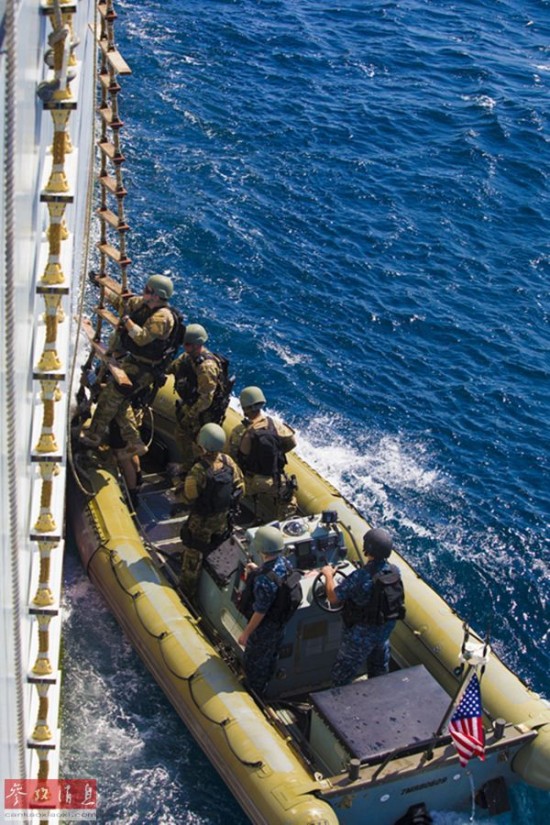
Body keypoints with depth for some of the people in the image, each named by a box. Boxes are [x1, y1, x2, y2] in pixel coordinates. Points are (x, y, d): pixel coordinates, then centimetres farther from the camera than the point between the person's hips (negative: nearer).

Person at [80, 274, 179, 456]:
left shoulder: (162, 317, -24)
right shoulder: (143, 304, 5)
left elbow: (142, 337, -33)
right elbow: (119, 301, 18)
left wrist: (126, 318, -27)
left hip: (142, 369, -10)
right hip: (133, 361, 10)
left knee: (110, 395, -4)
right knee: (121, 402, 14)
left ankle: (94, 435, 10)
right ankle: (135, 443, 17)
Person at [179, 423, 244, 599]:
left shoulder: (198, 471, -37)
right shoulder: (228, 462, -19)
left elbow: (189, 499, -23)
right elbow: (239, 486, -6)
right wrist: (227, 503, 8)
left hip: (202, 522, -5)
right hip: (223, 518, 5)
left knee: (193, 557, 15)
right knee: (216, 551, 30)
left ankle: (187, 592, 31)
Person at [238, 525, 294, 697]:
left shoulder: (264, 582, -40)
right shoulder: (284, 562, -16)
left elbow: (260, 613, -28)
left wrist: (246, 633, -14)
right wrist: (258, 570, -1)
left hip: (265, 627, -7)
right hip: (281, 621, 7)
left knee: (254, 662, 19)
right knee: (271, 656, 30)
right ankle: (264, 685, 53)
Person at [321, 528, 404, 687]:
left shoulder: (359, 577, -34)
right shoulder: (394, 571, -16)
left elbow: (333, 597, -22)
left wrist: (329, 575, -5)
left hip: (361, 635, -6)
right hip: (385, 630, 6)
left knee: (341, 676, 14)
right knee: (379, 670, 31)